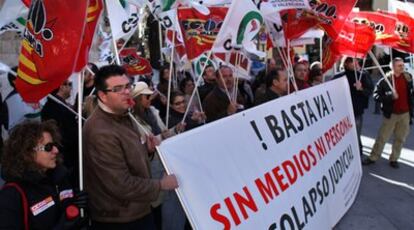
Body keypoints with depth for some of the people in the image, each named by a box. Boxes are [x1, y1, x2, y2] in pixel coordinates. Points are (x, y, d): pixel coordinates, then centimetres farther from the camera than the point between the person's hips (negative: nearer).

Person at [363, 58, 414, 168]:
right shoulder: (385, 80, -11)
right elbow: (376, 95, -11)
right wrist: (390, 96, -23)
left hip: (405, 114, 4)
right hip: (391, 113, -3)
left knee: (400, 138, 10)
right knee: (382, 137, 3)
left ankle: (393, 159, 23)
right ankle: (373, 157, 16)